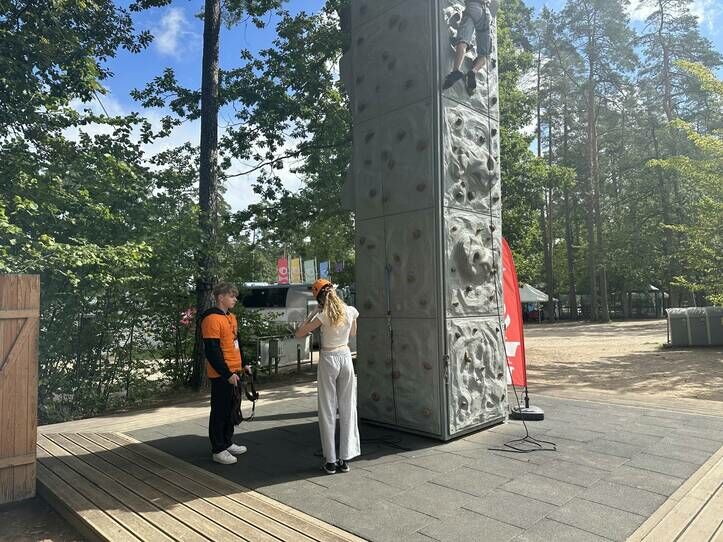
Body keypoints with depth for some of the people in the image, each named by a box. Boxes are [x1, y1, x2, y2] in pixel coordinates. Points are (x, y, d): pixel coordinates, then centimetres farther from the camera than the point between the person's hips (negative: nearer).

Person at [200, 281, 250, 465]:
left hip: (234, 372, 9)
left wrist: (243, 364, 18)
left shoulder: (231, 317, 13)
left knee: (231, 409, 17)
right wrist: (227, 374, -19)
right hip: (221, 375, -9)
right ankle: (218, 450, 13)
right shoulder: (212, 319, -16)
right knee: (220, 411, 2)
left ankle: (228, 443, 30)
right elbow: (212, 351, -20)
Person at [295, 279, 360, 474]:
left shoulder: (323, 315, -14)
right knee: (347, 409, 10)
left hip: (328, 359, -3)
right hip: (345, 357, 4)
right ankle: (345, 459, 15)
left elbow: (299, 334, -7)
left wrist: (311, 314, 0)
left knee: (327, 410, 7)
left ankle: (330, 461, 12)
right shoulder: (350, 311, -3)